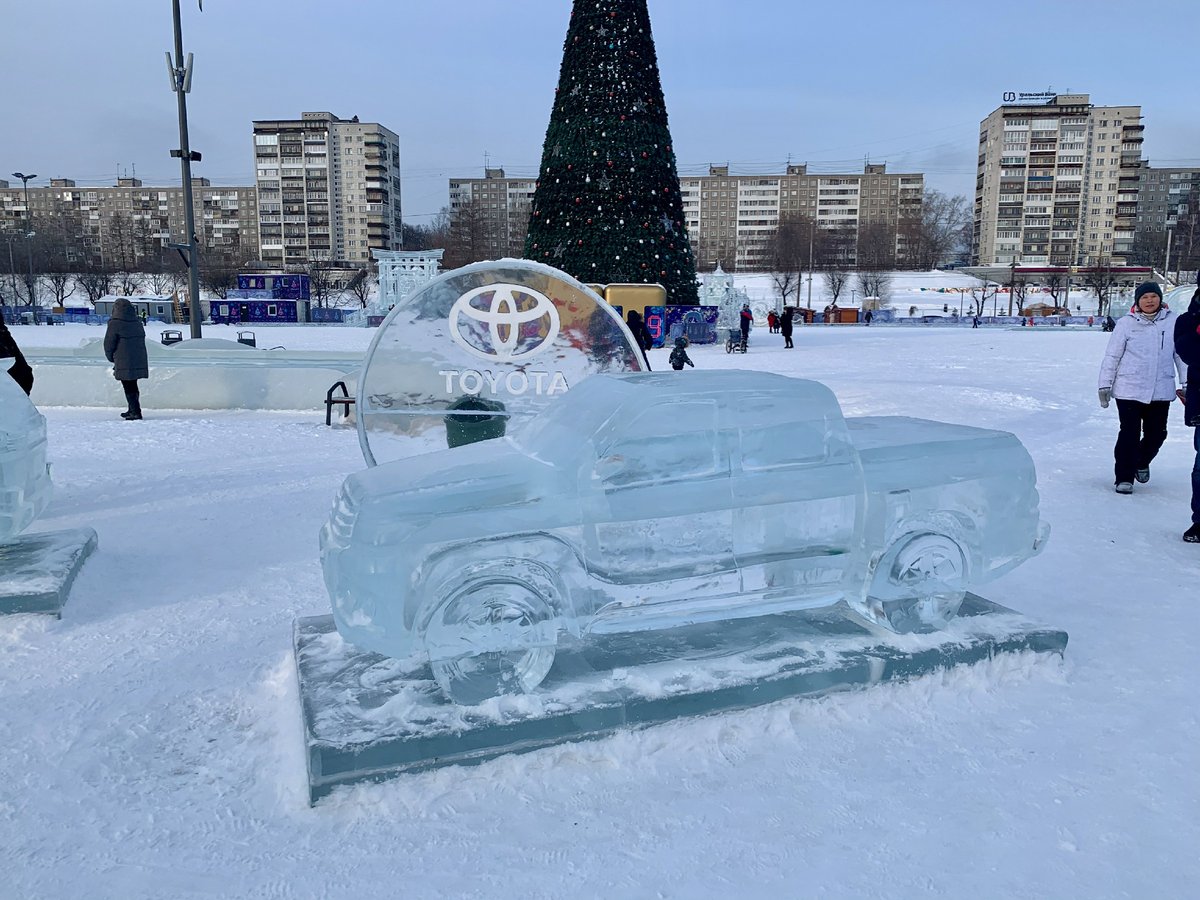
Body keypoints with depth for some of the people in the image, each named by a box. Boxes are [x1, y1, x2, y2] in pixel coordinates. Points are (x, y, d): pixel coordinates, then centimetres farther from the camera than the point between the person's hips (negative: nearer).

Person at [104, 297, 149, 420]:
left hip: (124, 363, -6)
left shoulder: (115, 324, -10)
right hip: (139, 361, 6)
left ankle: (135, 412, -4)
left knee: (129, 388, -1)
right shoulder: (138, 323, 10)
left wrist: (111, 358, 12)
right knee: (133, 386, 17)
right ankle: (133, 410, 25)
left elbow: (109, 343, -6)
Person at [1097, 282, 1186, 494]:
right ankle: (1124, 478, 7)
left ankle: (1142, 462, 39)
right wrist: (1105, 385, 0)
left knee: (1156, 433, 10)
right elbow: (1112, 356, 1)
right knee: (1129, 434, -3)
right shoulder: (1126, 324, -2)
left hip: (1161, 391, 3)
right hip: (1129, 390, -2)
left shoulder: (1173, 322, 3)